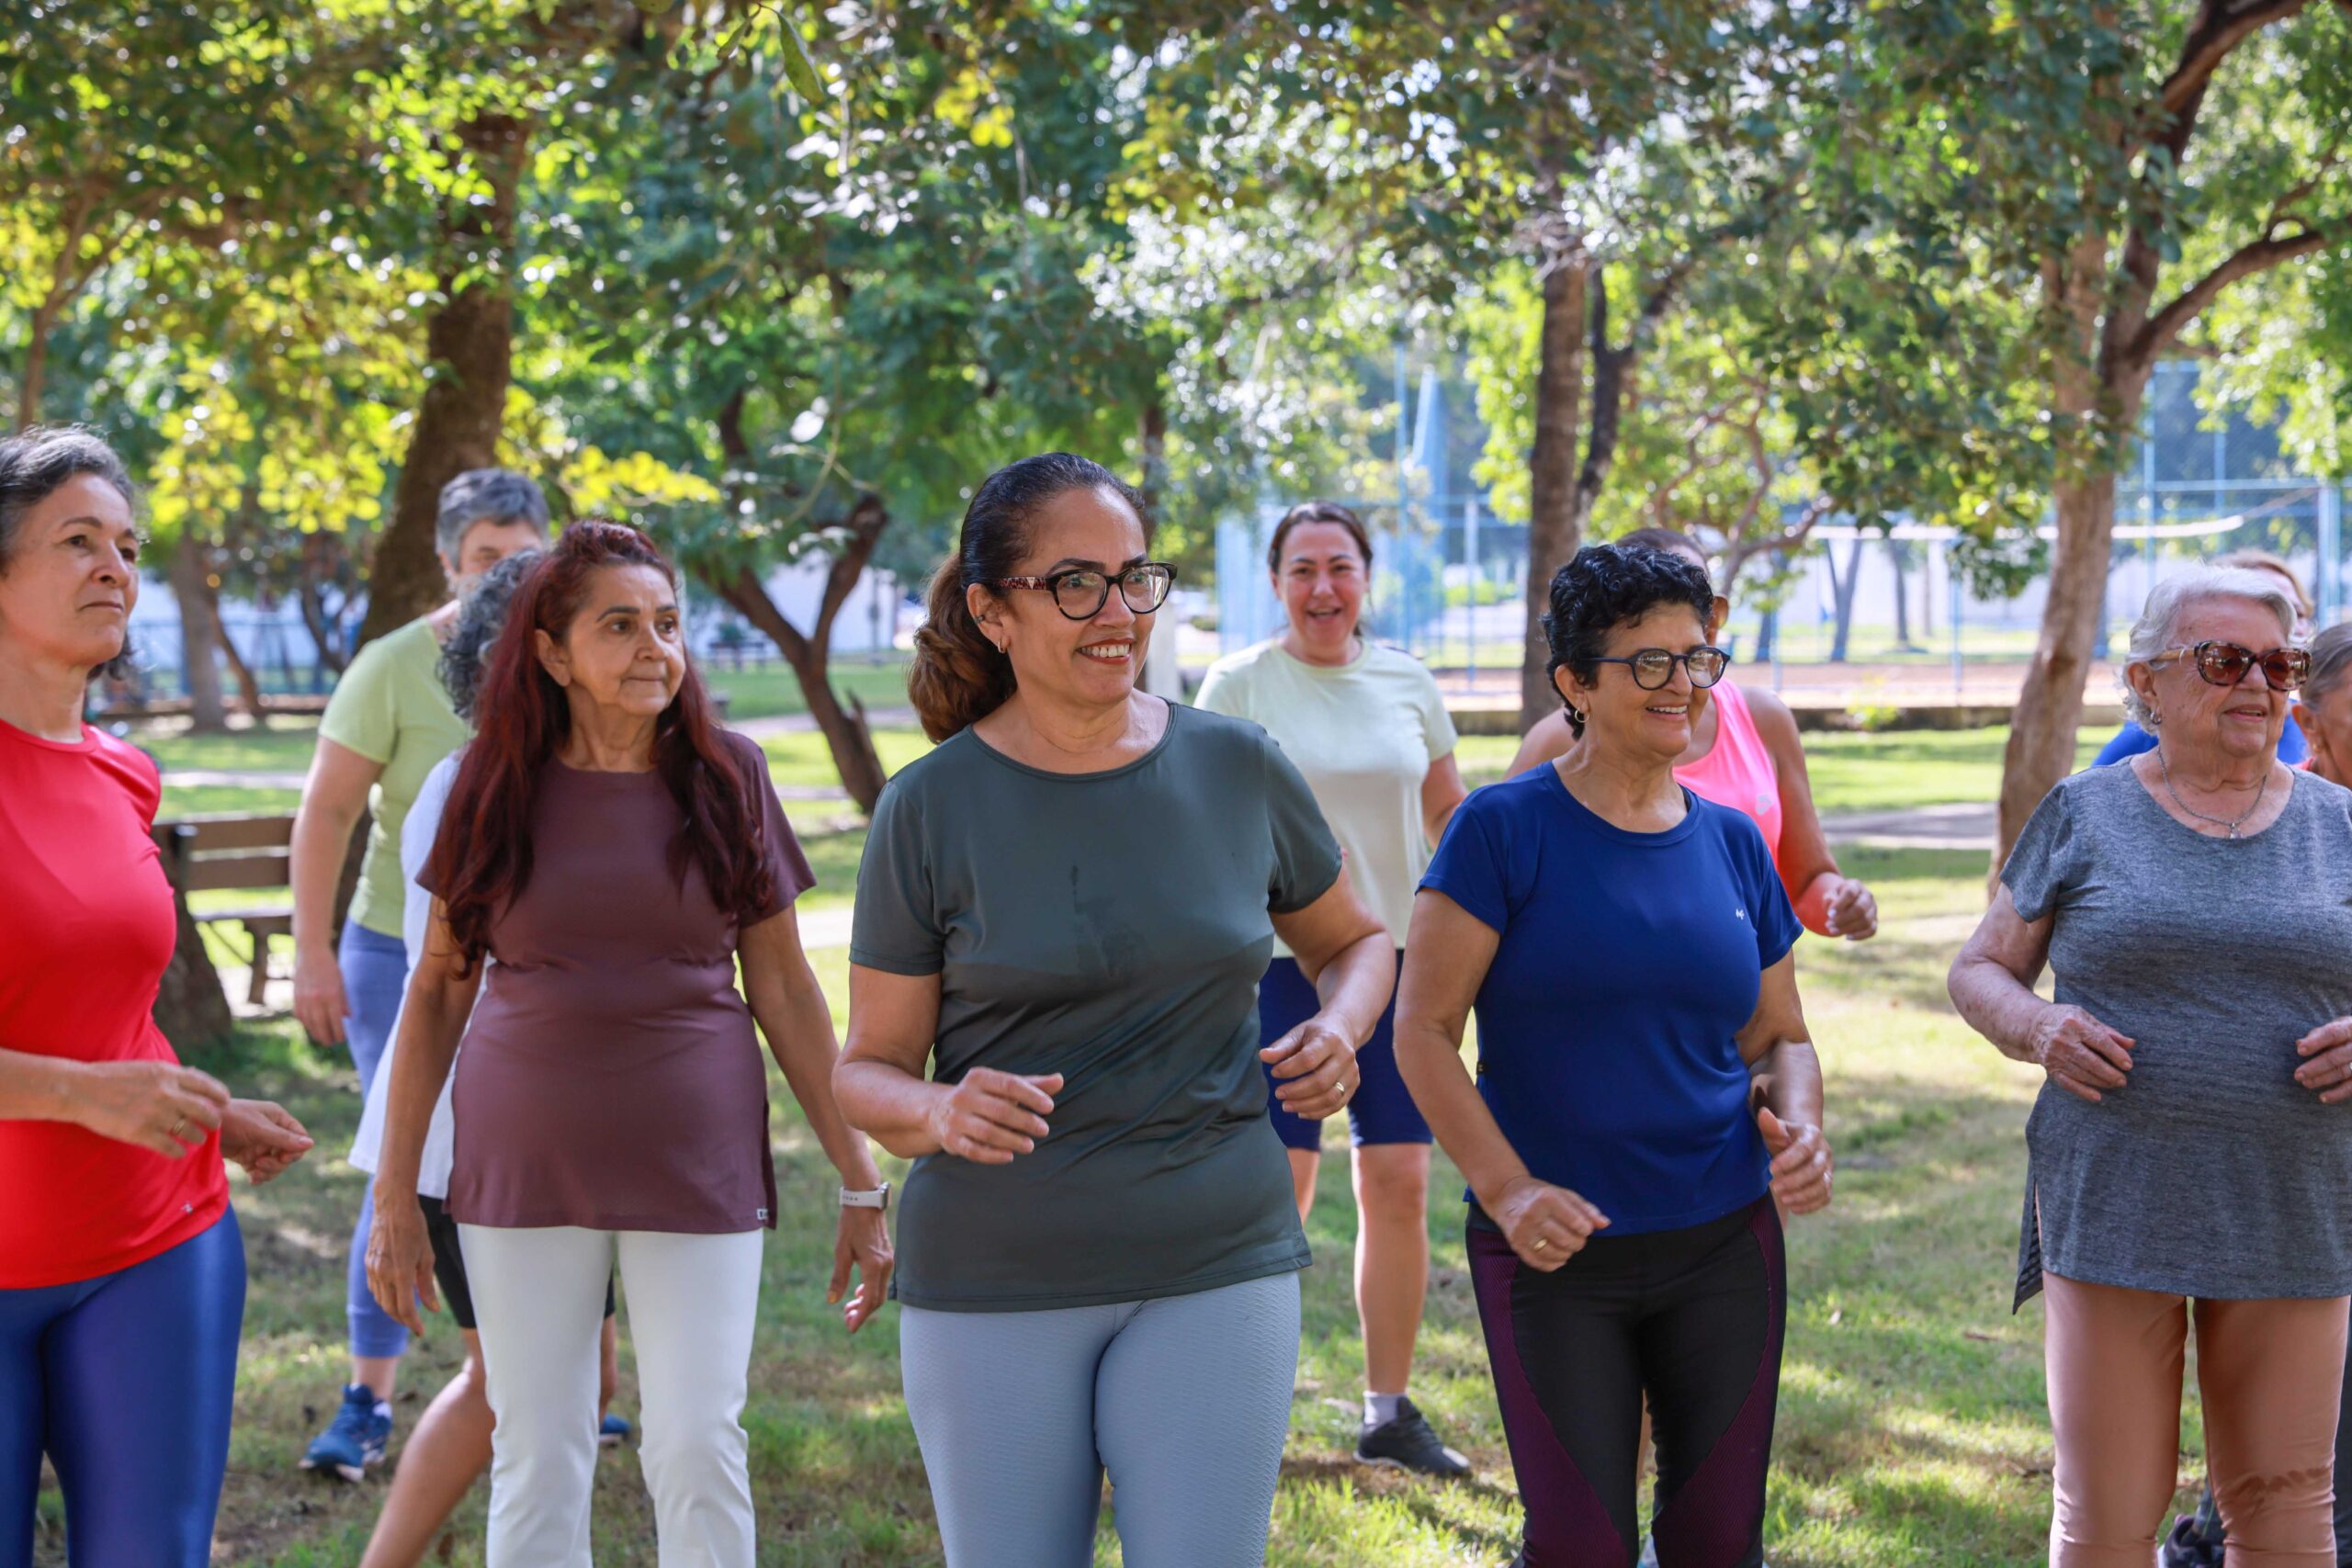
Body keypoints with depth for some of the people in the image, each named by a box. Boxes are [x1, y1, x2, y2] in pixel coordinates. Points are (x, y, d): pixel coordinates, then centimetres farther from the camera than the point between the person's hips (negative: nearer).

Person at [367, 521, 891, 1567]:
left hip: (697, 1164, 0)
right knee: (535, 1463, 6)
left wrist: (860, 1183, 3)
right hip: (525, 1163, 1)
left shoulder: (726, 776, 0)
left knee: (699, 1454, -2)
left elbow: (784, 988, 3)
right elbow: (438, 991, 5)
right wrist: (395, 1196, 3)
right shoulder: (496, 789, 0)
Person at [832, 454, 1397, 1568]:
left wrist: (1339, 1032, -5)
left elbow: (1356, 941, 17)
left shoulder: (1237, 770, 1)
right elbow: (867, 1072, 0)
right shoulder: (931, 809, -5)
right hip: (994, 1281, -1)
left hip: (1216, 1267, 1)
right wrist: (940, 1113, -22)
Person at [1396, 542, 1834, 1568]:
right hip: (1554, 1253, -4)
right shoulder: (1506, 828, -6)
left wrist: (1798, 1129, -4)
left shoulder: (1731, 843, 9)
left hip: (1724, 1247, 4)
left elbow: (1780, 1035, 17)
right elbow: (1423, 1030, -8)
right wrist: (1507, 1189, -18)